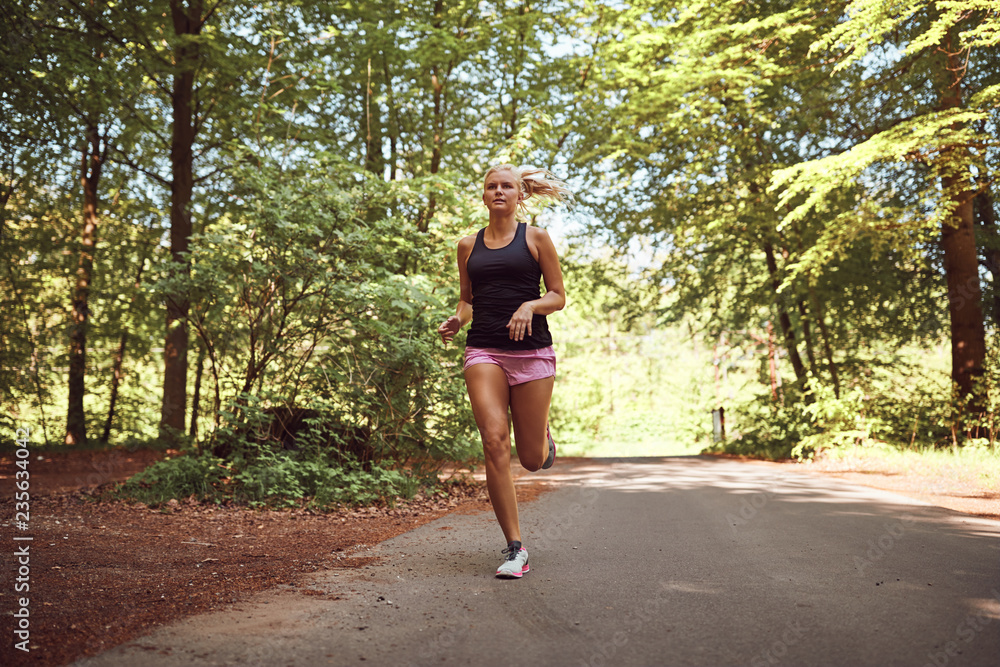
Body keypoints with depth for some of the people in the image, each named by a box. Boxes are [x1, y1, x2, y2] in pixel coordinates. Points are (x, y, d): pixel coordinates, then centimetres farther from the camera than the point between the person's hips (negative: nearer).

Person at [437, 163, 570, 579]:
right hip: (484, 351, 1)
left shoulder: (535, 239, 7)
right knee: (495, 442, -17)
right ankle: (515, 548, -7)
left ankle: (543, 434, 42)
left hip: (532, 350, -1)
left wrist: (530, 305, -14)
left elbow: (558, 296, 6)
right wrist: (457, 320, 2)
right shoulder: (468, 246, 14)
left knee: (531, 459, 3)